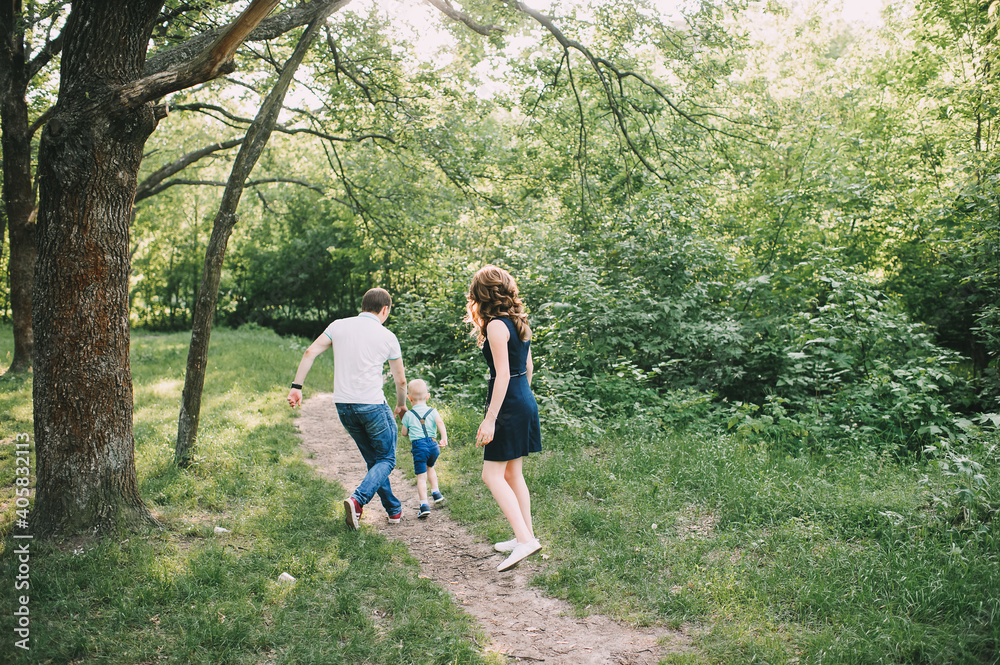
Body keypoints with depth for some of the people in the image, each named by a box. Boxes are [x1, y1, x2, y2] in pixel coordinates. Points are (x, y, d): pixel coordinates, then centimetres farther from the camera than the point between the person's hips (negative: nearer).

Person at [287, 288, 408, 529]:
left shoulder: (338, 326, 6)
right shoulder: (387, 336, -1)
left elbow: (310, 352, -2)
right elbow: (400, 380, 6)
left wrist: (296, 387, 1)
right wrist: (401, 404, 24)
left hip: (343, 405, 5)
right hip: (372, 405, -5)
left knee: (373, 459, 19)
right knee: (386, 460, 8)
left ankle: (394, 509, 25)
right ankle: (357, 500, -15)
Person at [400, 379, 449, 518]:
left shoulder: (408, 415, 4)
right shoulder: (432, 411, 6)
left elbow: (404, 433, 13)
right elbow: (440, 422, -13)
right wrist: (444, 439, -21)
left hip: (418, 446, -3)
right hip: (433, 444, 3)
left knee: (421, 476, -4)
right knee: (430, 467, 31)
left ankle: (424, 504, -13)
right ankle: (435, 492, 37)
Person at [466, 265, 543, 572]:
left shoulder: (496, 326, -16)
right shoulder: (520, 322, 10)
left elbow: (503, 375, -21)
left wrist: (490, 419, -20)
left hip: (509, 405, -9)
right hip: (526, 401, 9)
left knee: (492, 475, -4)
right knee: (513, 473, 16)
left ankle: (524, 539, -9)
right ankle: (526, 536, 23)